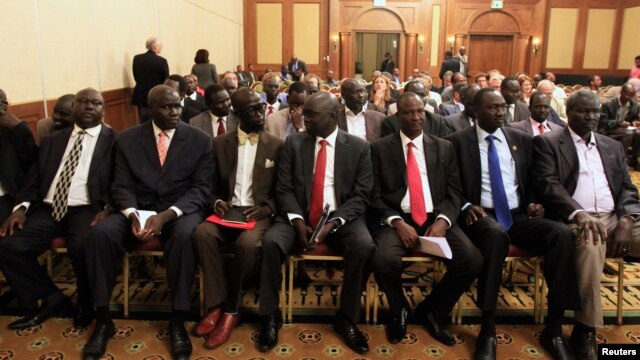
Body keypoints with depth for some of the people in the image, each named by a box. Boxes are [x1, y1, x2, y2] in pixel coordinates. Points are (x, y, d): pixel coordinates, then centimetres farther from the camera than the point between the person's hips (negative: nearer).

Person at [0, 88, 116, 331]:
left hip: (86, 210, -5)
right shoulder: (52, 141, 21)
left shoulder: (114, 140, 6)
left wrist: (108, 208, -20)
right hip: (49, 209, 5)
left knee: (82, 247, -34)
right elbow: (34, 179, 17)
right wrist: (22, 207, -2)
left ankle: (86, 304, -3)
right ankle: (52, 298, 4)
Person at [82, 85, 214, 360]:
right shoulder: (127, 139, 7)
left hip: (181, 211, -2)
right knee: (100, 233, -26)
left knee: (185, 236, -36)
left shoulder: (200, 140, 0)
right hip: (137, 209, 2)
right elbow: (122, 186, 3)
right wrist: (132, 215, -19)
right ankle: (103, 320, -10)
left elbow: (201, 189, -6)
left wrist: (166, 215, -21)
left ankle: (177, 321, -20)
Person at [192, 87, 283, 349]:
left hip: (258, 214, -2)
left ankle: (230, 310, -14)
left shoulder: (276, 145, 6)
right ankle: (216, 305, -19)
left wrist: (267, 209, -12)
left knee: (248, 244, -34)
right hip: (227, 211, 2)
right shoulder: (219, 143, 9)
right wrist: (217, 202, -9)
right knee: (202, 233, -30)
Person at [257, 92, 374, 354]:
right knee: (271, 241, -27)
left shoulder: (359, 147, 1)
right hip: (299, 216, 1)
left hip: (341, 217, -1)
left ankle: (346, 318, -8)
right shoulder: (293, 143, 6)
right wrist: (298, 221, -15)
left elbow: (361, 195, -4)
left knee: (364, 246, -30)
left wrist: (333, 223, -19)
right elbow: (284, 188, 2)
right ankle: (270, 317, -8)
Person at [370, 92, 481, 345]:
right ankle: (399, 310, 5)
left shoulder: (444, 148, 13)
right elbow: (375, 195, 0)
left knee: (473, 260, -23)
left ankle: (431, 311, 7)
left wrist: (442, 221, -12)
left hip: (436, 220, 3)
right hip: (397, 220, -2)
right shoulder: (380, 148, 6)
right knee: (383, 260, -33)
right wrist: (397, 222, -16)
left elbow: (454, 192, 7)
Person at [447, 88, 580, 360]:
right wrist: (466, 206, -15)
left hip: (518, 216, 5)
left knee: (562, 233, -24)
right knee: (496, 234, -39)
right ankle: (487, 331, -30)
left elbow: (531, 181, 21)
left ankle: (553, 330, -15)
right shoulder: (459, 141, 2)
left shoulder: (521, 139, 15)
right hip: (482, 216, -4)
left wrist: (532, 203, 2)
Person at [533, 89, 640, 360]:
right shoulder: (547, 142, 7)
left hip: (615, 219, 6)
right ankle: (585, 332, -25)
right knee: (590, 245, -37)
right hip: (577, 221, -5)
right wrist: (579, 213, -23)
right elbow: (547, 184, -8)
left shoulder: (613, 146, 24)